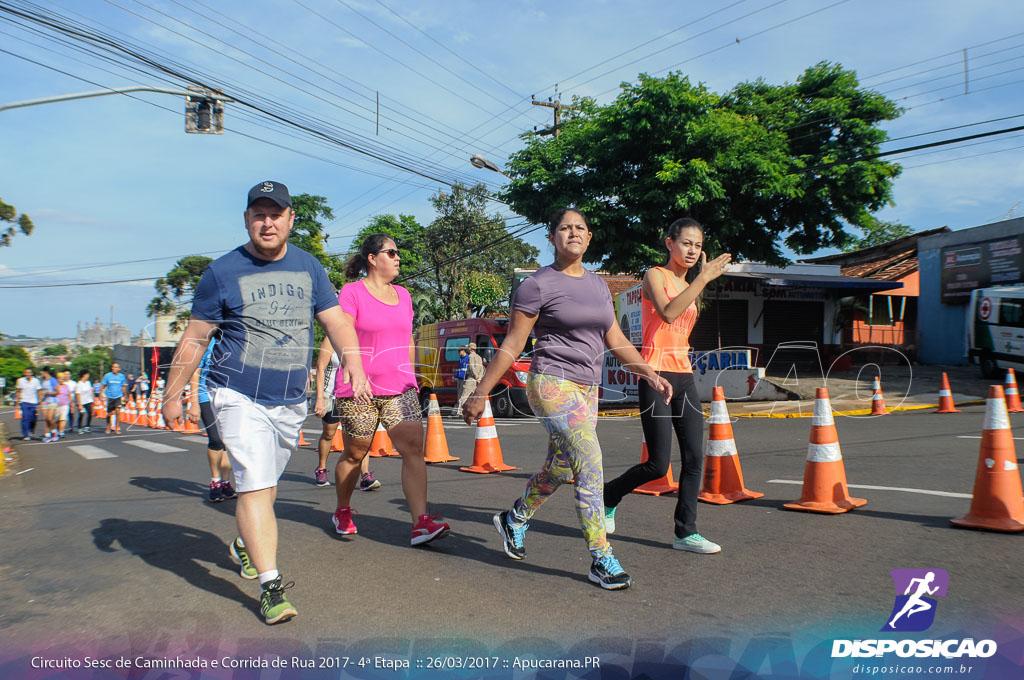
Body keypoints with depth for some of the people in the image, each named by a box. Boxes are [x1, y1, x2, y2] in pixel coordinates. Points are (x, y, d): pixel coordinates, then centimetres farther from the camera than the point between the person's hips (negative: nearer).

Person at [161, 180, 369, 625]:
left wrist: (353, 363, -16)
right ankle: (271, 586, -10)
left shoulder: (308, 267, 7)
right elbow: (195, 338, 2)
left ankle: (245, 546, 44)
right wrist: (172, 395, 3)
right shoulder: (223, 272, -3)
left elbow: (335, 320, 2)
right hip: (238, 396, -4)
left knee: (265, 483, 17)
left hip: (291, 401, 4)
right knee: (255, 485, -13)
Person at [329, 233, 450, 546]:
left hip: (400, 388, 5)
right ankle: (342, 512, 33)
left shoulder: (403, 295, 15)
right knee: (355, 455, 9)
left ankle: (421, 523, -15)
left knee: (414, 448, -12)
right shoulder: (351, 292, -3)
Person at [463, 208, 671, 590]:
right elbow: (512, 345, -5)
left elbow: (615, 340, 17)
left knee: (558, 471, 15)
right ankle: (601, 561, -6)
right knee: (590, 466, -15)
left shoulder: (598, 285, 15)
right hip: (552, 384, -7)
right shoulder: (537, 285, -5)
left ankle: (513, 519, 40)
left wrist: (650, 374, 6)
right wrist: (480, 393, -6)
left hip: (587, 391, 7)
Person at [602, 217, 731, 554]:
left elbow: (685, 331, 11)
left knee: (695, 457, 0)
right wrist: (703, 278, -21)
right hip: (657, 374, -8)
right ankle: (608, 496, 20)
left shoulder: (687, 285, 20)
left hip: (684, 375, 8)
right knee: (658, 465, -6)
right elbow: (668, 313, -23)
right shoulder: (655, 275, -2)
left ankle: (686, 533, 10)